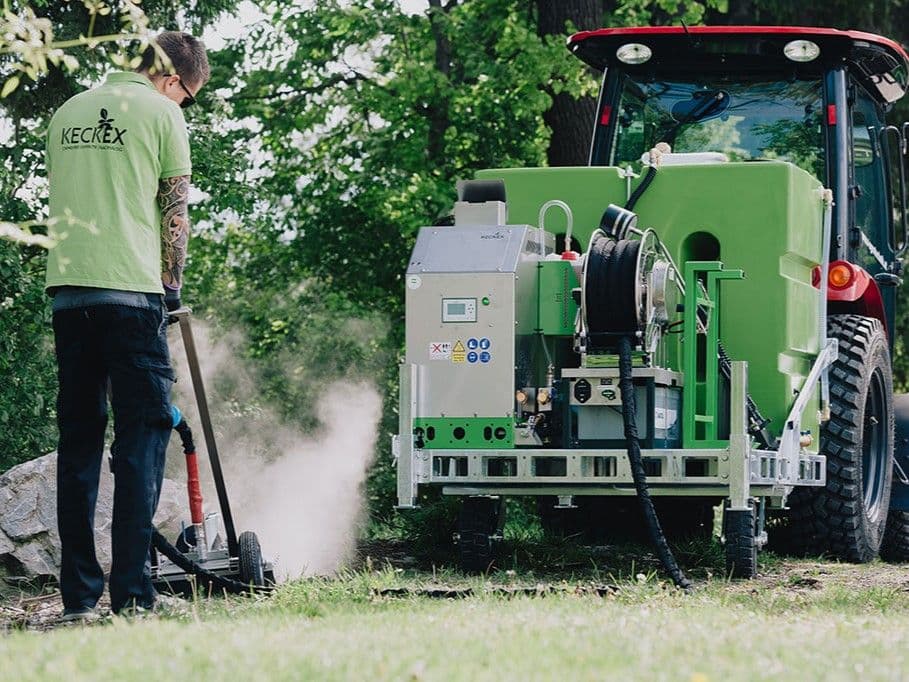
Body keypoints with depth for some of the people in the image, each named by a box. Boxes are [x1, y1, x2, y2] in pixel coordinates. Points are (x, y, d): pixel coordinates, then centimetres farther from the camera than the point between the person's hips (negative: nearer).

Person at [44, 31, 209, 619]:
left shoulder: (68, 113, 18)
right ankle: (131, 590, -9)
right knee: (142, 436, -2)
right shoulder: (161, 113, 0)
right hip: (132, 287, -5)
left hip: (68, 285, 5)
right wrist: (173, 286, 12)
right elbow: (175, 213, 0)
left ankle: (79, 593, 5)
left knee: (78, 438, 8)